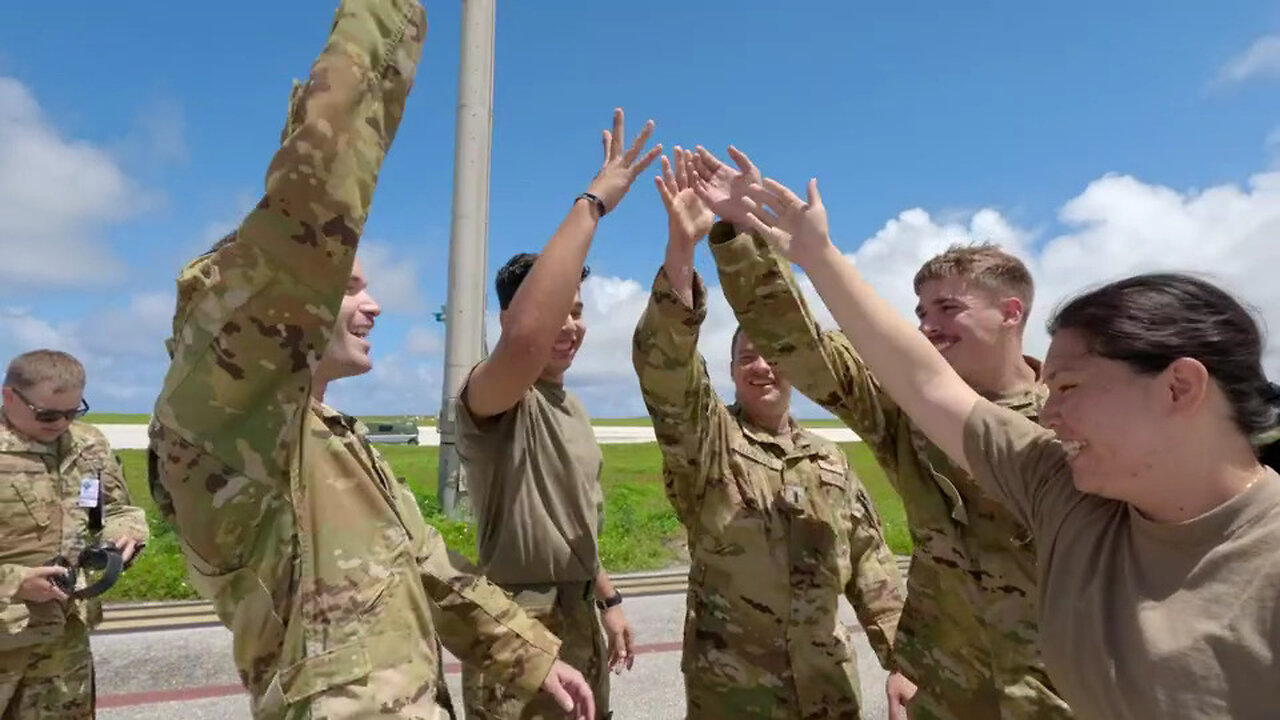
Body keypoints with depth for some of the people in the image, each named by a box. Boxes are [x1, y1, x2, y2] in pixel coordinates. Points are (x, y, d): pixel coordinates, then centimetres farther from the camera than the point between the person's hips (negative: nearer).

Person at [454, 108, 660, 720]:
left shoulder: (571, 408, 10)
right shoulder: (492, 400, -18)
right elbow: (525, 337, -43)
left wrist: (607, 600, 17)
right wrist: (592, 202, -37)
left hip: (580, 619, 8)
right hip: (520, 626, -8)